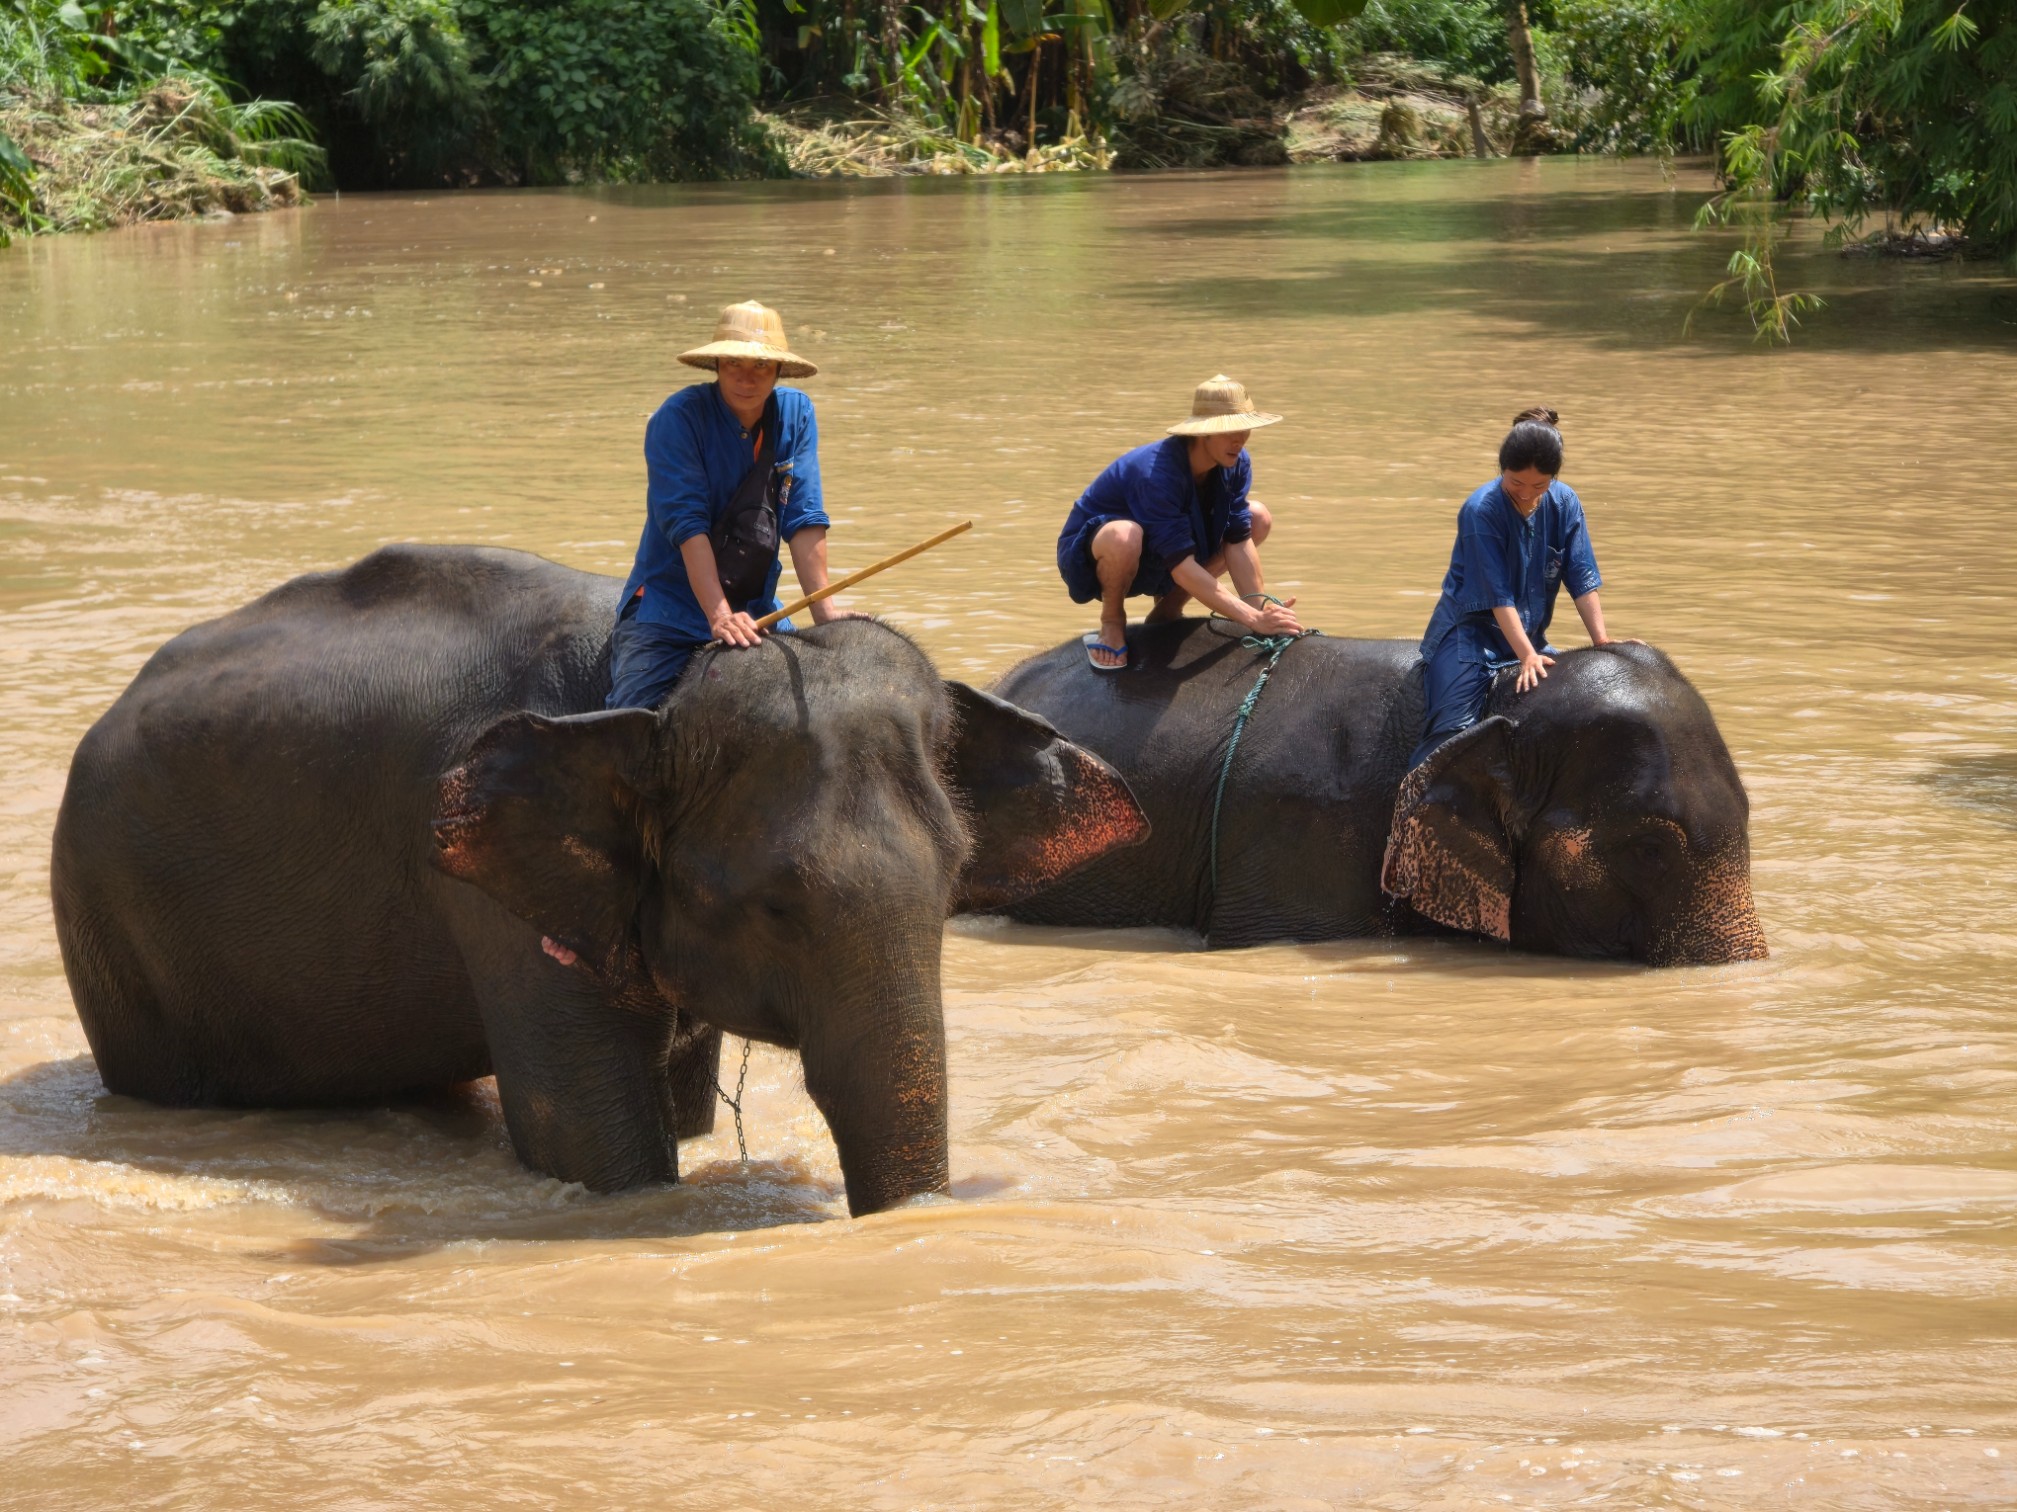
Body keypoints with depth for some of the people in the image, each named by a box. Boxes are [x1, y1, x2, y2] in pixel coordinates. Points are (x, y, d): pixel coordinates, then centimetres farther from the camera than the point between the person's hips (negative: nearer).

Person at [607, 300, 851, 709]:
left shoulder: (795, 414, 2)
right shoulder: (678, 419, -13)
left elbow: (804, 521, -2)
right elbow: (688, 526, -21)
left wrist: (824, 611, -13)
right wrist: (720, 617, -30)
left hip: (757, 610, 4)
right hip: (669, 605, -4)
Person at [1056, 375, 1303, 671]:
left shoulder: (1235, 464, -13)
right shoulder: (1155, 473, -36)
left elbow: (1238, 540, -12)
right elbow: (1181, 567, -38)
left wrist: (1262, 605, -26)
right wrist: (1253, 619, -41)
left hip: (1155, 565, 7)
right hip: (1090, 554, -7)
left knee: (1259, 519, -1)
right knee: (1124, 536, -43)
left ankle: (1167, 610, 8)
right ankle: (1112, 619, -10)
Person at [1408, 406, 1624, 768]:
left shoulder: (1564, 504, -3)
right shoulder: (1481, 510, -19)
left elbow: (1582, 581, -2)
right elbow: (1498, 596, -21)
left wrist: (1602, 642, -12)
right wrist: (1526, 656, -27)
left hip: (1529, 638, 6)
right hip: (1468, 637, -6)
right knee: (1454, 731, -22)